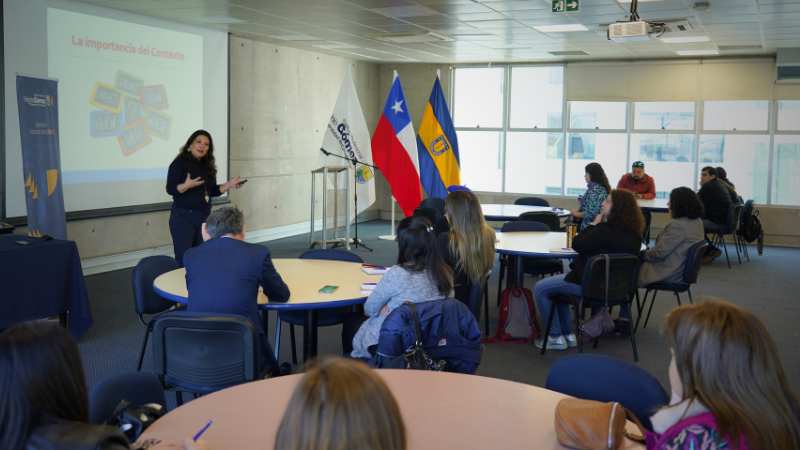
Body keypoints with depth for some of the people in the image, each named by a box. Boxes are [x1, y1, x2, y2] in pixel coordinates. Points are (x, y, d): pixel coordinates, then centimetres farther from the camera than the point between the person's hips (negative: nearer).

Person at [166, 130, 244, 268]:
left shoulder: (207, 166, 15)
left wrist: (229, 185, 5)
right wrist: (186, 185, -30)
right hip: (183, 216, -6)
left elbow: (213, 191, 20)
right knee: (183, 260, -9)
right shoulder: (180, 162, -4)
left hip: (204, 217, 6)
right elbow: (170, 189, -12)